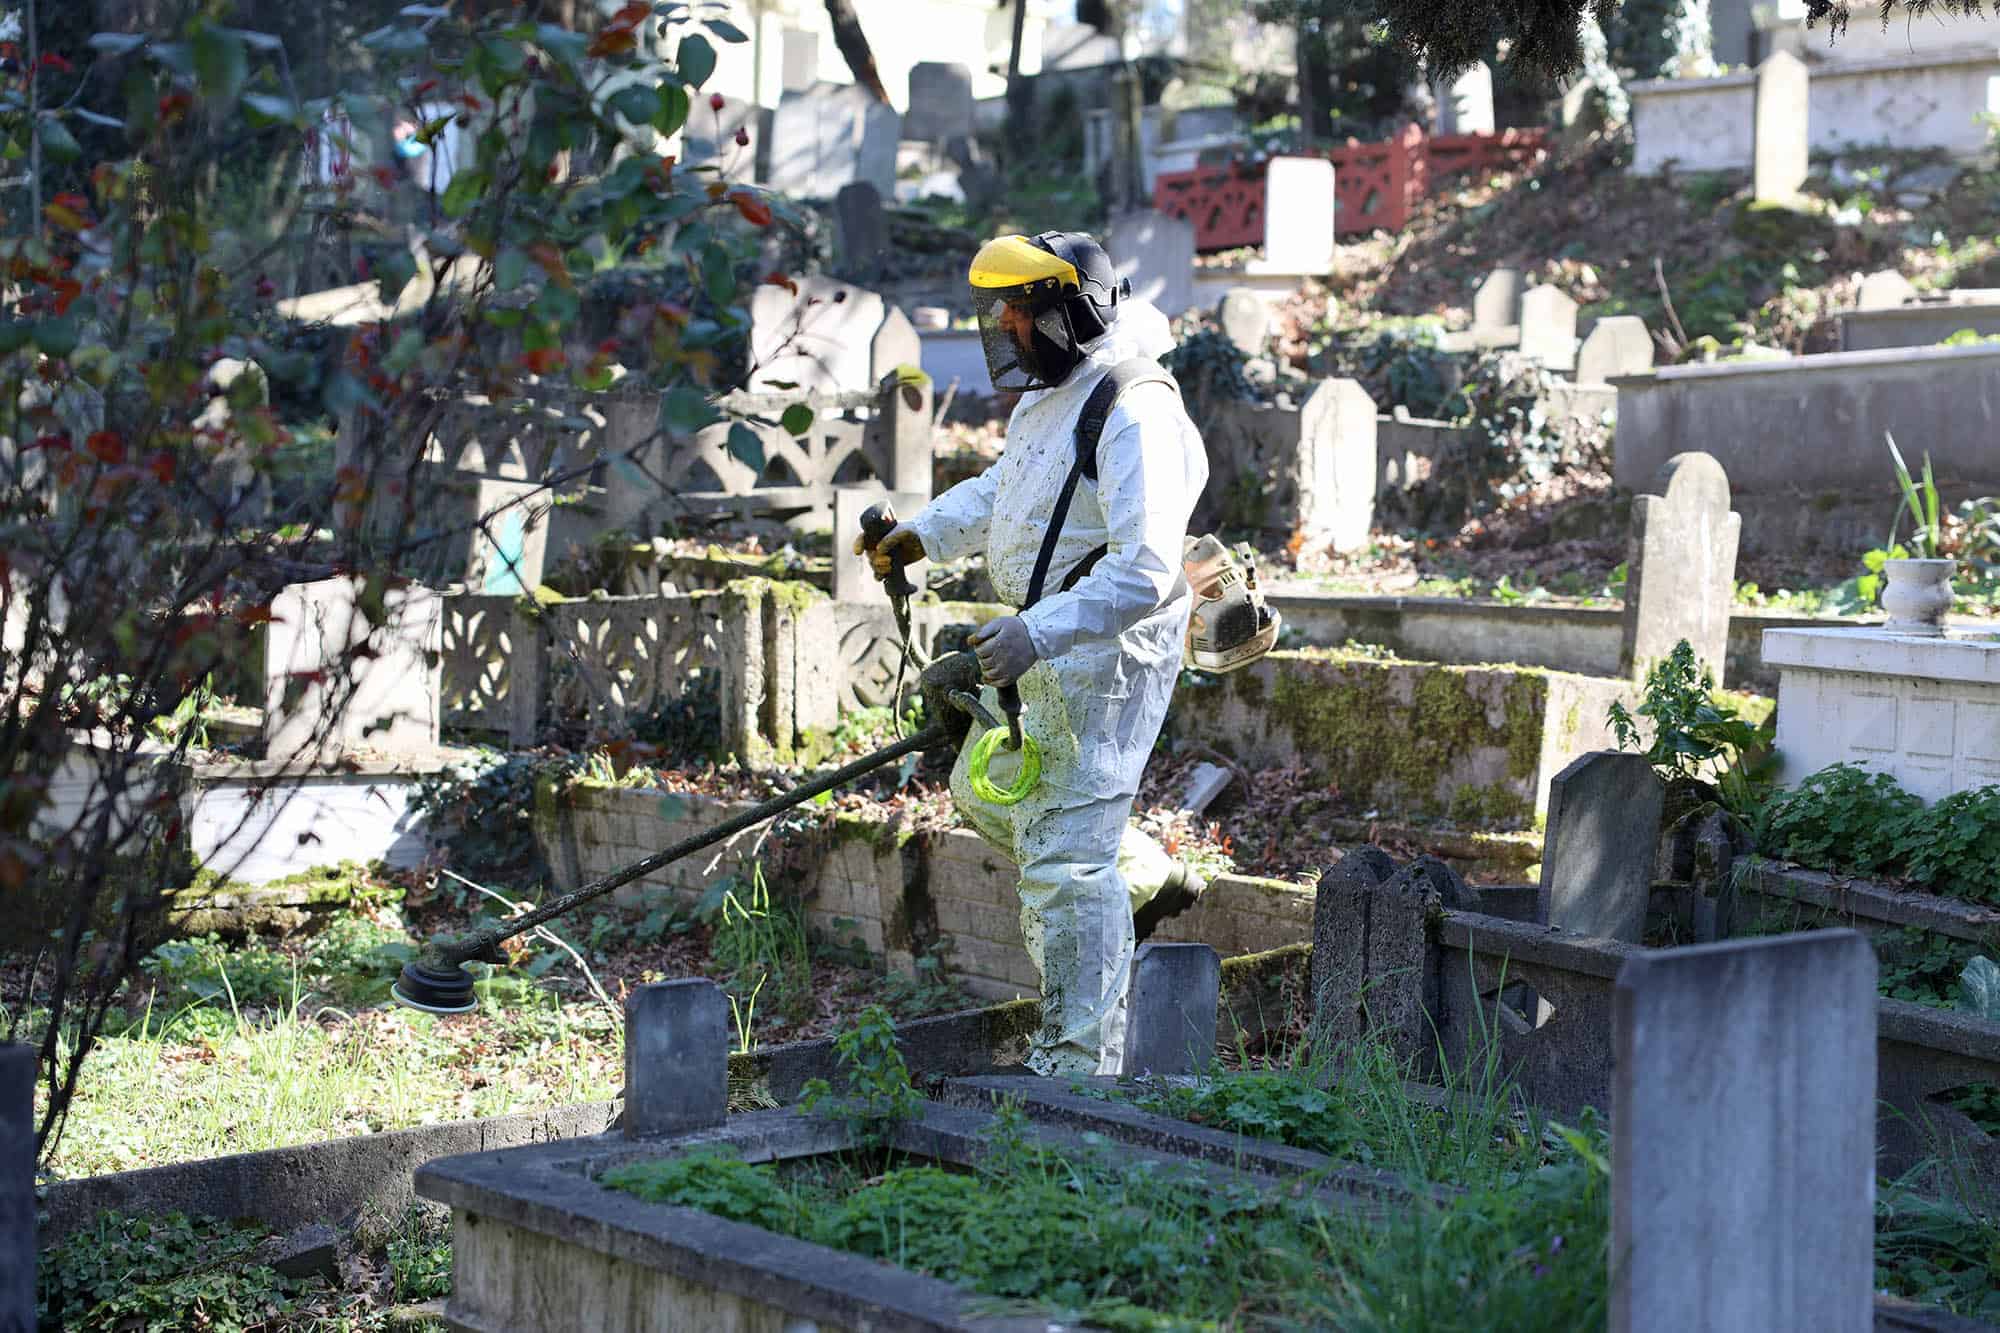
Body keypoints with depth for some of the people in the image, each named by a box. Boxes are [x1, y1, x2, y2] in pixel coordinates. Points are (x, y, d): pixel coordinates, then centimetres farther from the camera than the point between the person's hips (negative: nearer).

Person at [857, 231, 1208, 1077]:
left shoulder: (1135, 414, -24)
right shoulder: (1048, 394, 9)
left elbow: (1144, 571, -31)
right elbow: (1000, 490, 27)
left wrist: (1037, 632, -39)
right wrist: (924, 535, 15)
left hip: (1108, 652, -10)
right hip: (1047, 639, 11)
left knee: (1066, 858, -8)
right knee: (987, 792, 26)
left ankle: (1077, 1063, 0)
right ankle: (1149, 882, 41)